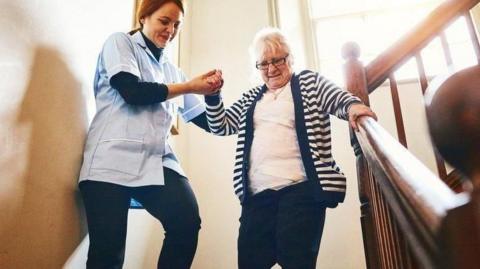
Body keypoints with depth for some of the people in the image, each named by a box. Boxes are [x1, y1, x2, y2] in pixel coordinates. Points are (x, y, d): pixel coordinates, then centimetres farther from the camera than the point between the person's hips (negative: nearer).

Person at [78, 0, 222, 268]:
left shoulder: (171, 70, 23)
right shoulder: (120, 42, 11)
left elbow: (207, 121, 22)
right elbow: (133, 92, -8)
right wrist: (190, 87, -2)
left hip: (157, 160, 4)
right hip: (114, 157, -3)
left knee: (188, 221, -20)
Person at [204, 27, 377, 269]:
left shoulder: (309, 82, 12)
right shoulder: (251, 99, 24)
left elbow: (339, 99, -1)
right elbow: (219, 126, 23)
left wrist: (353, 105, -24)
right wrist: (212, 95, 8)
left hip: (300, 188, -4)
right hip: (257, 194, 5)